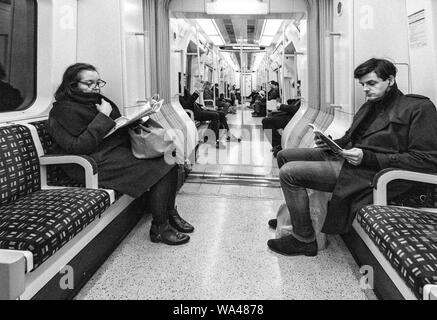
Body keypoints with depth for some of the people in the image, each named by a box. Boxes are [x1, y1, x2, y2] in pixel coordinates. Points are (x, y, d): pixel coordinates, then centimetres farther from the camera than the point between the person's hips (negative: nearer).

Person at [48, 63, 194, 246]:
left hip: (120, 149, 9)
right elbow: (79, 146, -20)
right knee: (158, 168, -22)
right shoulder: (64, 110, -8)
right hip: (99, 163, -9)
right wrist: (103, 117, -18)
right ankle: (159, 228, -10)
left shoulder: (97, 100, 19)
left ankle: (170, 214, 3)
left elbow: (118, 126, 27)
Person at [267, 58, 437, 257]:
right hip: (343, 156, 10)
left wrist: (368, 158, -21)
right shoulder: (370, 106, 20)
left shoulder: (419, 107, -7)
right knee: (284, 156, 12)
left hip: (369, 173, -10)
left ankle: (304, 240, -6)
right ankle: (295, 215, 24)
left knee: (289, 172, -20)